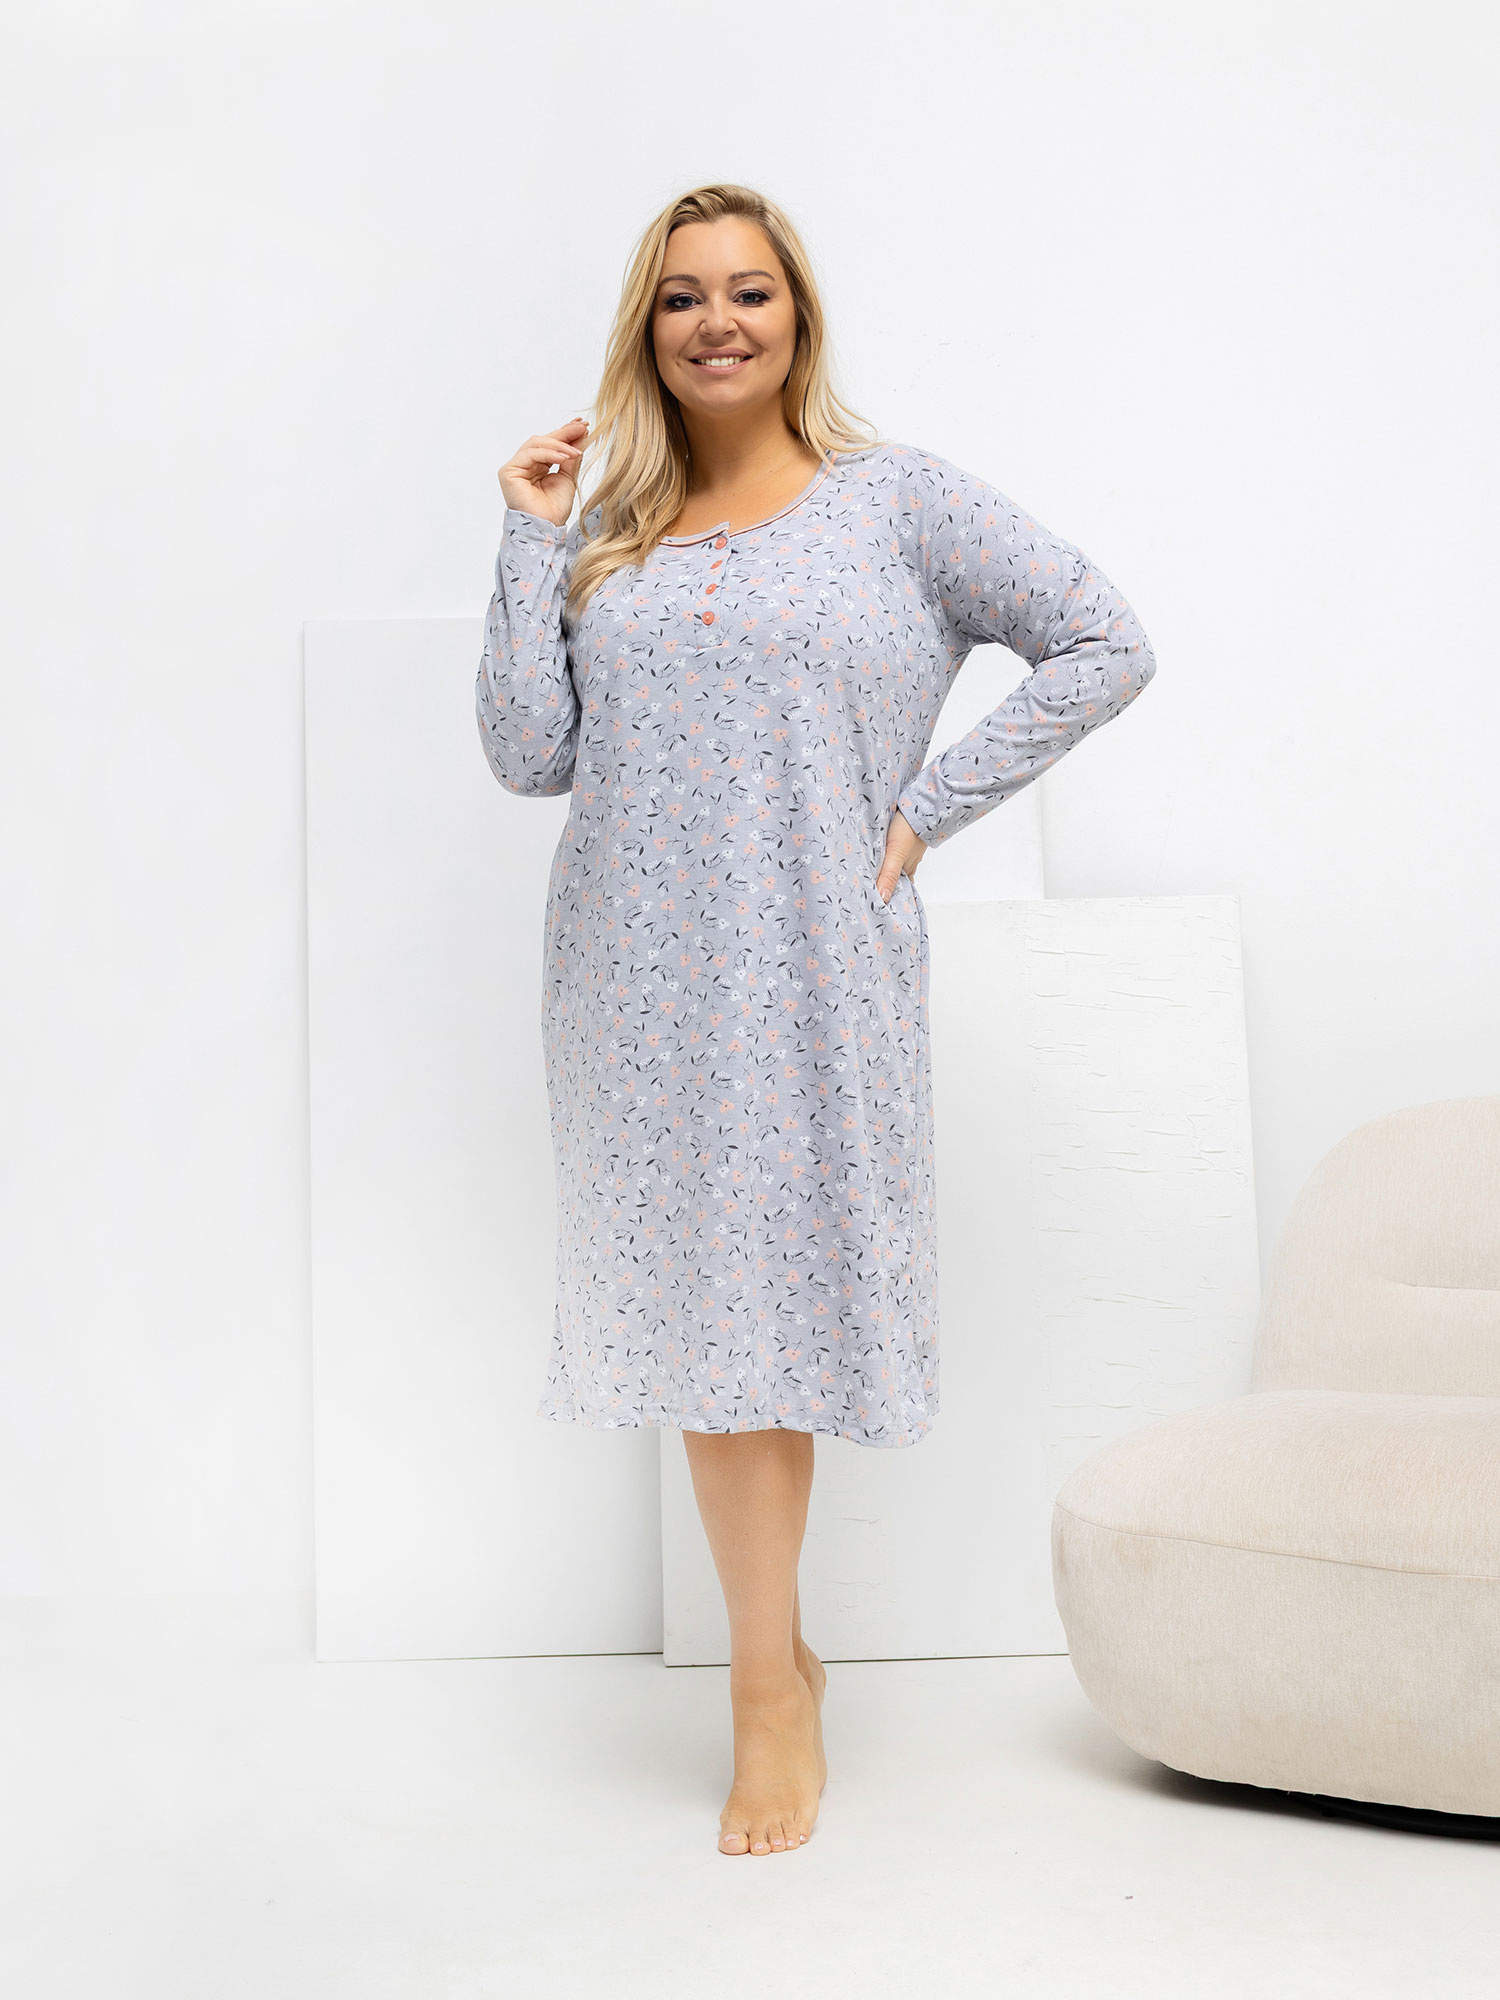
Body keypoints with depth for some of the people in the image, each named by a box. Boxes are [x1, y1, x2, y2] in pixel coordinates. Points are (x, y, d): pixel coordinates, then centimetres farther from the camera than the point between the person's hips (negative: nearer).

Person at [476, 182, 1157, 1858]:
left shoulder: (901, 499, 2)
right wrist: (528, 540, 0)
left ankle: (768, 1681, 20)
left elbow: (1106, 650, -1)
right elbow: (527, 753, 3)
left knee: (768, 1300, 2)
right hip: (637, 978, 4)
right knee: (699, 1306, 8)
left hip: (811, 976, -3)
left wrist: (926, 810, -5)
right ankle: (778, 1670, 24)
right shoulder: (606, 534, 12)